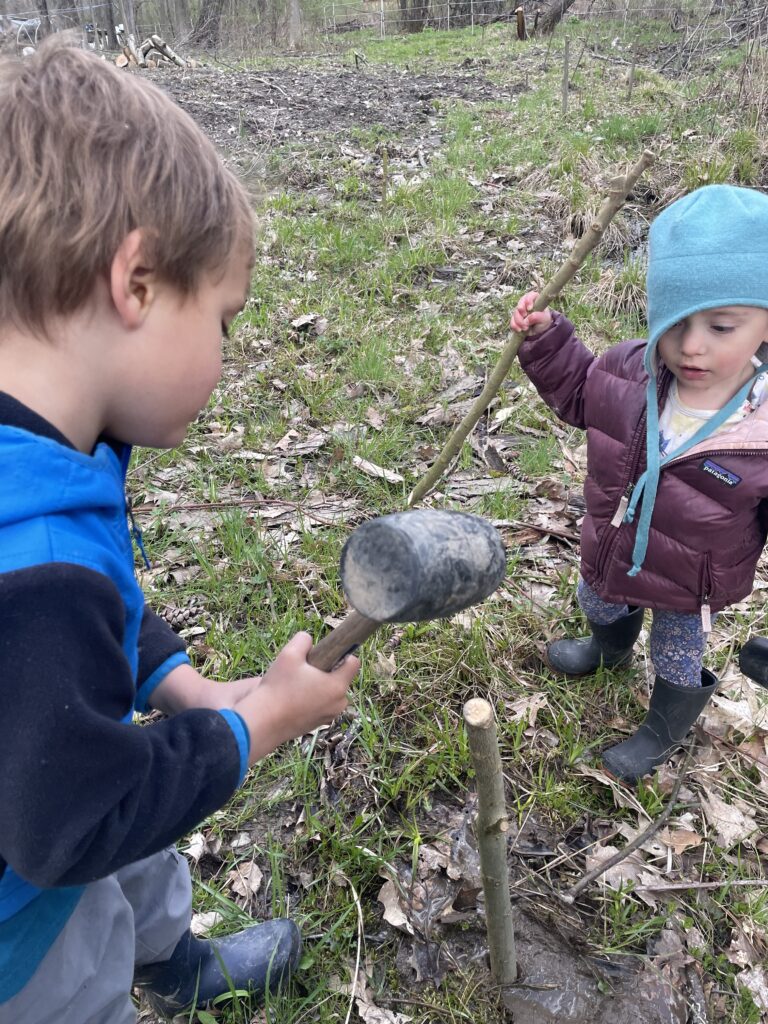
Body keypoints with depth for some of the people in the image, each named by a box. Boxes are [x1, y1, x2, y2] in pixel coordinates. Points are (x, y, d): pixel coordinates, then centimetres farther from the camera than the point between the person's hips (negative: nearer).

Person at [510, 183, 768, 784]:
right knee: (598, 604, 35)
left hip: (687, 591, -4)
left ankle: (664, 731, 56)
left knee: (678, 661, 23)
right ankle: (611, 650, 72)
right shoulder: (630, 370, -21)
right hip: (610, 554, 5)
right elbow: (577, 391, 1)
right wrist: (545, 339, -12)